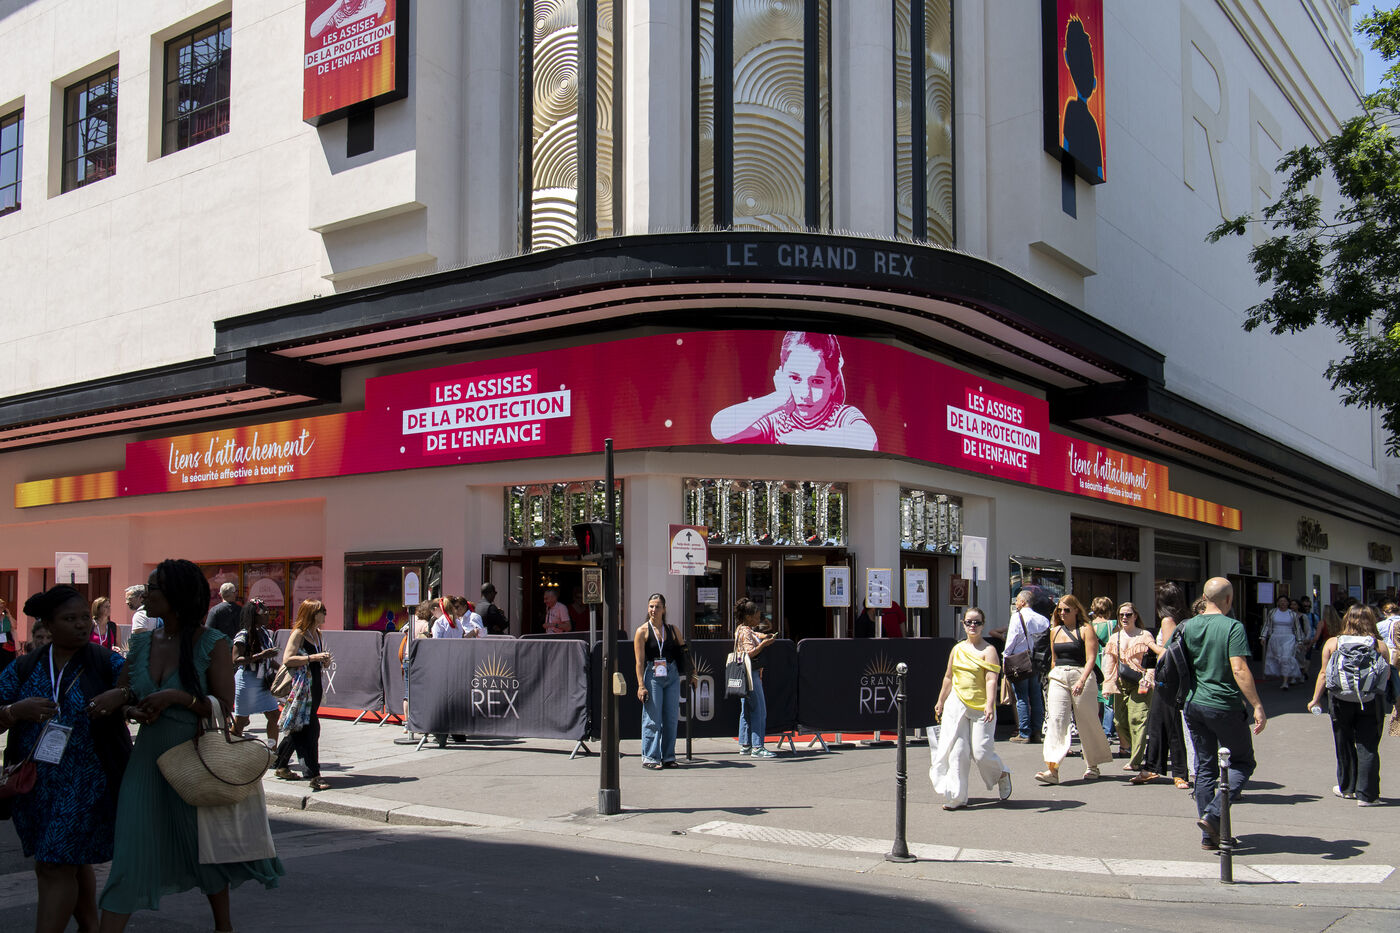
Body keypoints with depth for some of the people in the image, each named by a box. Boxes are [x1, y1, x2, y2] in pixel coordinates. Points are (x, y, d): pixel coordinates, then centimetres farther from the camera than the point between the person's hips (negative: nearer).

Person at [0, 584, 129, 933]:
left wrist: (121, 695, -27)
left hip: (86, 783, -4)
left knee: (57, 866, -7)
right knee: (73, 863, 17)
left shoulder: (106, 663, -4)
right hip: (37, 784, 4)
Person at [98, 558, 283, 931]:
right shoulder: (142, 642, 5)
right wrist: (135, 713, -12)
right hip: (148, 758, 4)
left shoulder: (210, 644, -10)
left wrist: (178, 697, -24)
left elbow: (225, 707, -12)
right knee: (129, 854, -2)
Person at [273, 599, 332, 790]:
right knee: (310, 730, -12)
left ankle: (280, 765, 28)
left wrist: (324, 661, 5)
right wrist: (313, 657, -23)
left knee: (298, 730, 15)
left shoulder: (317, 634, 16)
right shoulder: (298, 633, -9)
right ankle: (314, 775, -12)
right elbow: (287, 659, -20)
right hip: (301, 689, -9)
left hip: (314, 687, 9)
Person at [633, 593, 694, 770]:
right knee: (653, 720, -3)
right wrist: (641, 685, -12)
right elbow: (639, 661, -5)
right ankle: (650, 757, 5)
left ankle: (668, 756, 15)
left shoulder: (672, 630, 10)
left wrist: (691, 674, 9)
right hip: (652, 676, -4)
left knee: (671, 719, 6)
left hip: (672, 676, 4)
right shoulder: (643, 631, -1)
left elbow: (684, 653, 17)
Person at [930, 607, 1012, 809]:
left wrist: (990, 705, -26)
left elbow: (991, 680, -14)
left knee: (981, 752, -6)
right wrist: (940, 702, 24)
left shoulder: (988, 651, -3)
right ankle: (957, 797, 5)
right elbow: (948, 677, 22)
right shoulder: (957, 649, 13)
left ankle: (1002, 774, 26)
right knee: (957, 752, -1)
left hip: (981, 708, -4)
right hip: (956, 706, 4)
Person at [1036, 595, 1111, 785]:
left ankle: (1092, 766, 25)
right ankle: (1052, 769, -19)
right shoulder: (1055, 631, 14)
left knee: (1087, 723, 5)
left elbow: (1091, 658, -12)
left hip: (1080, 676, -4)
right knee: (1055, 720, -11)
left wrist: (1082, 680, -24)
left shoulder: (1086, 629, -2)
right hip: (1058, 677, 4)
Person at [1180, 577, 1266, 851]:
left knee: (1205, 767, 12)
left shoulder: (1188, 626, 5)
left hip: (1193, 704, 5)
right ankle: (1213, 815, -6)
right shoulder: (1233, 627, -12)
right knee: (1243, 762, 11)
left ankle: (1210, 834, 13)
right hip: (1224, 705, -5)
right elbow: (1239, 669, -20)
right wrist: (1257, 706, -18)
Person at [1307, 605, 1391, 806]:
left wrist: (1316, 699, 8)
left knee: (1345, 744, 15)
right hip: (1371, 702, -1)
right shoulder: (1380, 646, -3)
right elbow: (1386, 676, 3)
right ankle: (1366, 795, 0)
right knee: (1368, 747, 2)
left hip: (1341, 700, 1)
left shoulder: (1332, 643, -2)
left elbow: (1324, 673, 0)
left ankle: (1347, 788, 28)